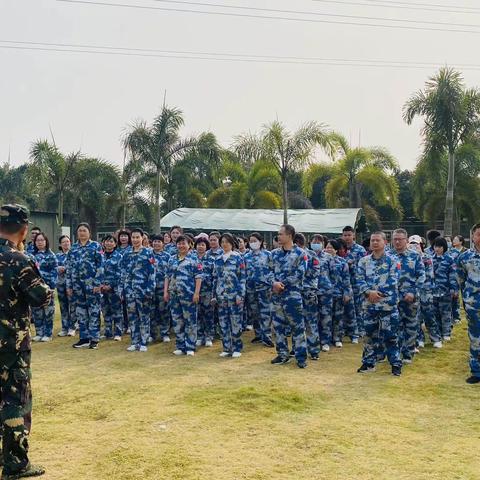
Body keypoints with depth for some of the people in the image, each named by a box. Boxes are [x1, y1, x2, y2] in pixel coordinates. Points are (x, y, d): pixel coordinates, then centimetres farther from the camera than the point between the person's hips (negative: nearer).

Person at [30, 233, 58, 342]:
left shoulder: (51, 255, -1)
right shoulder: (32, 254, 12)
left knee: (48, 310, 0)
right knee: (36, 310, 8)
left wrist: (52, 285, -15)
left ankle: (48, 334, 8)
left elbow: (54, 271, -6)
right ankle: (39, 333, 18)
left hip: (47, 286, -5)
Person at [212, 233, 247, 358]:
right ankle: (227, 348, 16)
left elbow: (242, 277, -6)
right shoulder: (218, 260, 12)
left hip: (234, 295, -5)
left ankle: (236, 349, 9)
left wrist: (240, 295, -13)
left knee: (236, 322, -1)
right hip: (221, 296, 5)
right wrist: (214, 295, 10)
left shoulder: (238, 258, -2)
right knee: (223, 323, 7)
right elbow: (215, 278, 15)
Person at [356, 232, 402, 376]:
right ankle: (369, 363, 23)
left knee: (390, 335, 1)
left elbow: (392, 282, -10)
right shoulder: (364, 261, 7)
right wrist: (369, 292, -17)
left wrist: (377, 293, -14)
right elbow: (359, 280, 0)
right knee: (370, 334, 12)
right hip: (369, 304, 4)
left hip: (388, 304, -3)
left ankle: (396, 364, 11)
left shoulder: (391, 260, -3)